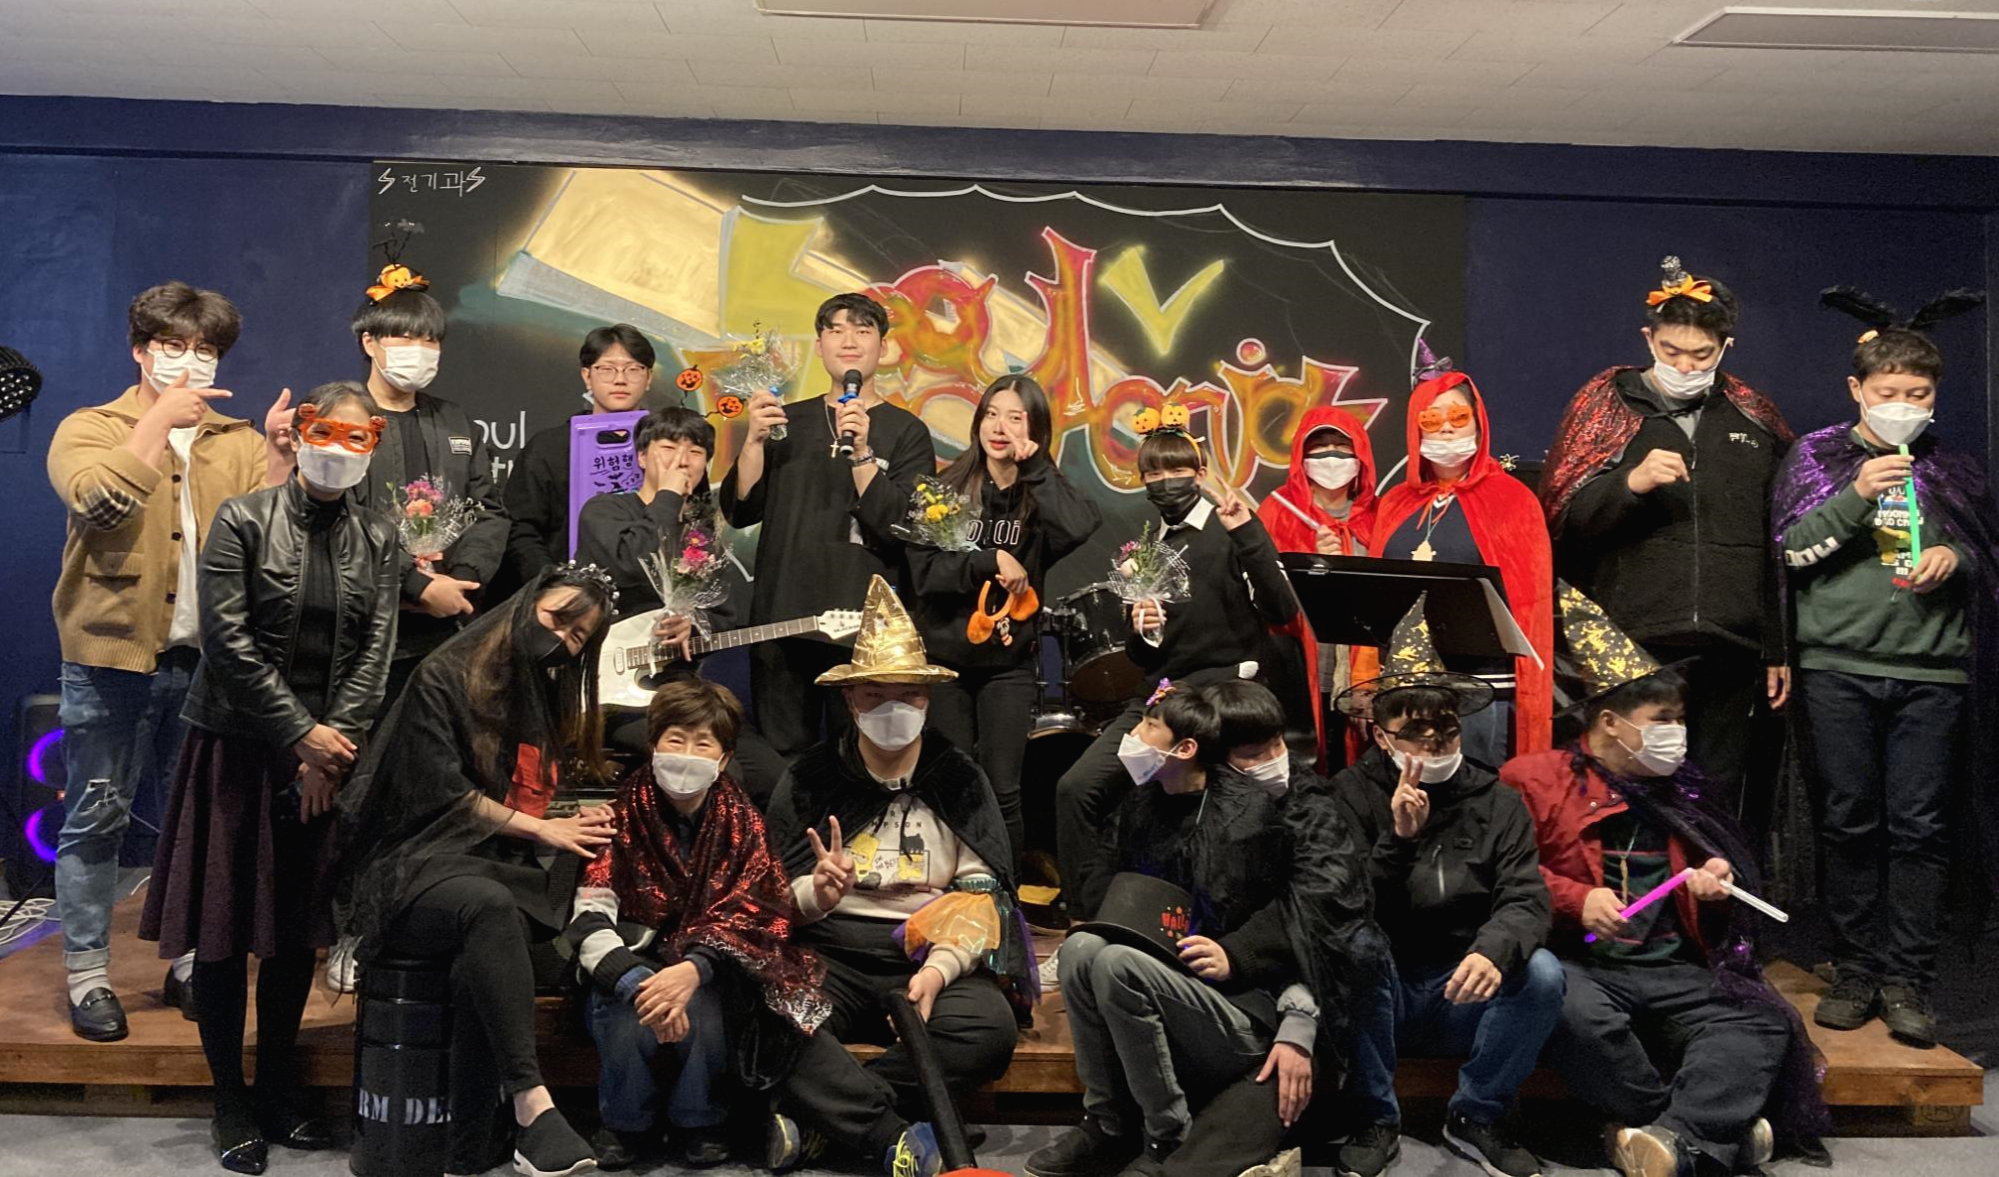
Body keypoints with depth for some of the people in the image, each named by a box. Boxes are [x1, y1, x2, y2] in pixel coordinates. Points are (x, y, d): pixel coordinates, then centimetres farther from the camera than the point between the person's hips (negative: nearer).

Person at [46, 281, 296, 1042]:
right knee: (97, 818, 3)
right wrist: (159, 419, -14)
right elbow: (97, 502, -19)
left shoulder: (237, 442, 11)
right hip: (113, 656, -3)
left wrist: (276, 452, -12)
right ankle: (87, 973, 14)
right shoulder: (89, 429, 3)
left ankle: (194, 963, 23)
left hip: (208, 658, 3)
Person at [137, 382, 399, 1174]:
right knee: (224, 925, 3)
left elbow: (376, 649, 0)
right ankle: (230, 1102, 16)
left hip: (326, 754, 3)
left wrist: (333, 741, -11)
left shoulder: (377, 539, 6)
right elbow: (228, 641, -11)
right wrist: (300, 734, -14)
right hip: (239, 745, -3)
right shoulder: (243, 521, -4)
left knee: (298, 928, 9)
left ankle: (279, 1090, 23)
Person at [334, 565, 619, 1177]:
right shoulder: (446, 678, -2)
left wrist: (577, 823, 0)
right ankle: (531, 1103, -43)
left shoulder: (554, 702, 18)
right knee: (491, 907, -38)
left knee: (480, 964, -32)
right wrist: (541, 829, -6)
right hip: (415, 865, -4)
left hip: (498, 867, 4)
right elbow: (441, 793, -9)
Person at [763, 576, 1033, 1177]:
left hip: (933, 954, 0)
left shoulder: (960, 780, 9)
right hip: (832, 955, 0)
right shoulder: (810, 779, 9)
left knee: (989, 1027, -31)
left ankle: (815, 1112, -22)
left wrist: (940, 968, -17)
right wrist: (815, 893, -19)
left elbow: (983, 894, 1)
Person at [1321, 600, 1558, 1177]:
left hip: (1468, 1000, 2)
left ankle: (1478, 1117, -1)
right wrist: (1398, 839, -27)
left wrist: (1495, 949, -35)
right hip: (1380, 1000, -2)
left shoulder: (1498, 803, 1)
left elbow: (1526, 901, -12)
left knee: (1542, 972, -25)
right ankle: (1376, 1120, -10)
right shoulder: (1351, 795, -7)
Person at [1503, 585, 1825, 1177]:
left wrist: (1715, 884, 12)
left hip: (1672, 967, 5)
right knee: (1578, 1014, -38)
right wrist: (1575, 899, -16)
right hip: (1579, 962, -5)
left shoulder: (1677, 793, 21)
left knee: (1761, 1020, -21)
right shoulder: (1534, 779, 3)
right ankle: (1715, 1127, -19)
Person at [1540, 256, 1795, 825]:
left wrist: (1779, 649, 14)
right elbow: (1559, 518, -1)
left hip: (1731, 656, 3)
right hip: (1632, 650, -2)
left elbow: (1780, 548, 16)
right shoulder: (1606, 405, 6)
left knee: (1723, 806, 8)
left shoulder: (1754, 418, 14)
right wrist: (1631, 484, -17)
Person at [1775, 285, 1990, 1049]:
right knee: (1849, 822, 3)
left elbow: (1986, 557, 19)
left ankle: (1906, 982, 6)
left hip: (1930, 670, 1)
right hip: (1838, 664, -1)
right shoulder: (1816, 457, 7)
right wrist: (1856, 495, -14)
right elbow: (1791, 549, -2)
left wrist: (1956, 559, -3)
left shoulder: (1952, 470, 13)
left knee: (1918, 827, -1)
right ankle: (1856, 972, 13)